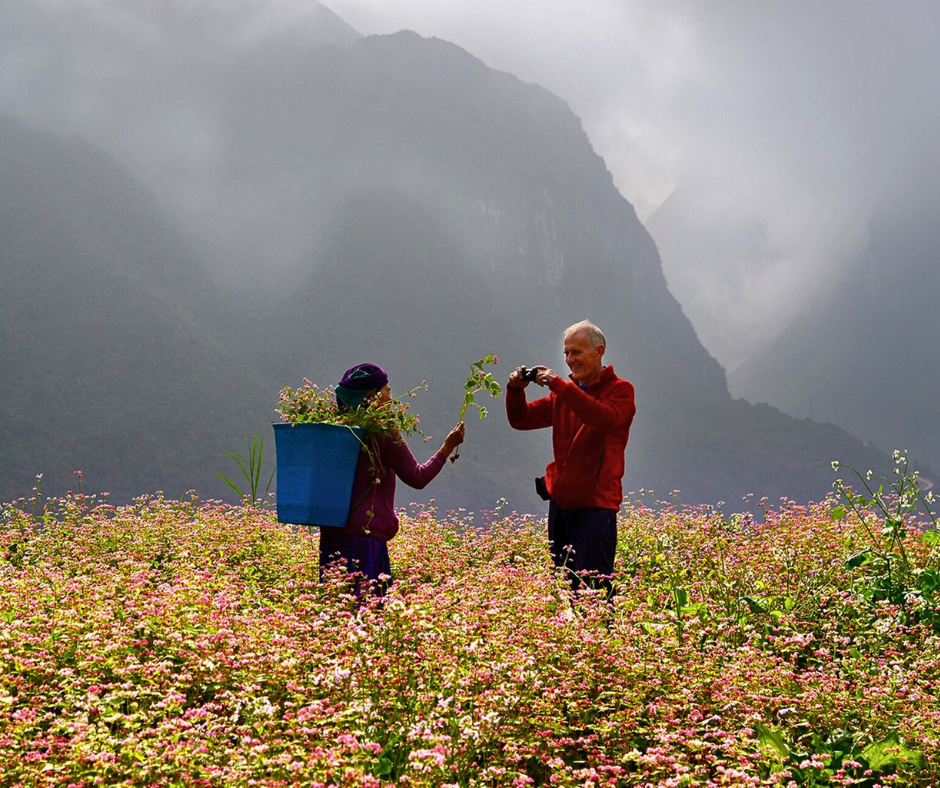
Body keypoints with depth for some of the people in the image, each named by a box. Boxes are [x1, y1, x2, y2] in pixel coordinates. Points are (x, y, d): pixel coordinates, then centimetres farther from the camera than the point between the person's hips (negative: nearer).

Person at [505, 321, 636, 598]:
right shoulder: (563, 392, 16)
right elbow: (522, 419, 11)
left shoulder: (620, 390, -2)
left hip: (595, 504, -6)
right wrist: (515, 390, -9)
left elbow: (606, 419, -24)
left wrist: (560, 386, -27)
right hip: (561, 500, 7)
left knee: (592, 589, -11)